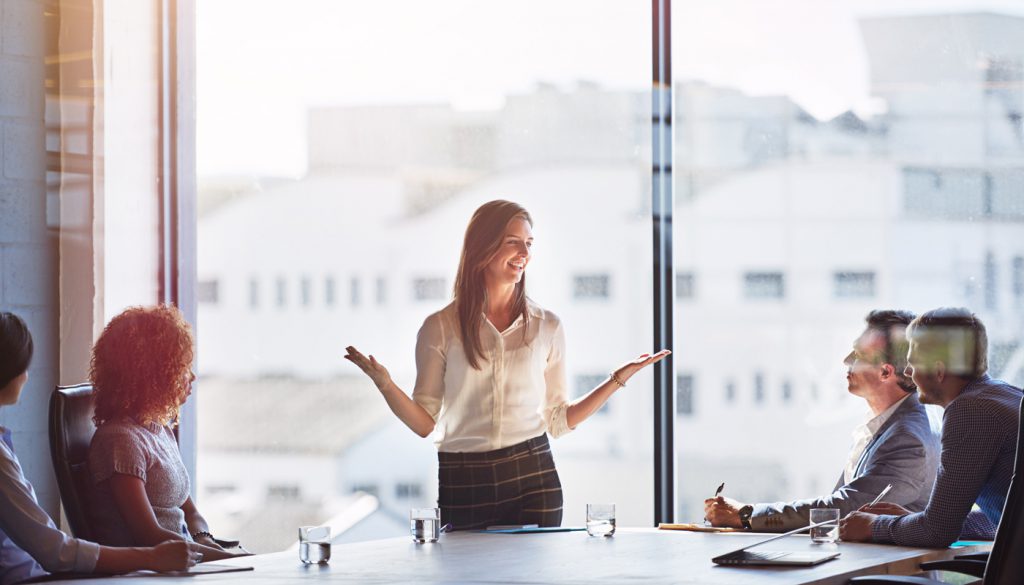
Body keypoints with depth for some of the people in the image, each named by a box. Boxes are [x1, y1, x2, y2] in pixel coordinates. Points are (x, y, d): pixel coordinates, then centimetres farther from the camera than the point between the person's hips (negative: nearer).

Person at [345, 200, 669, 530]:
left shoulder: (547, 326, 7)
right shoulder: (440, 329, 1)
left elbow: (557, 421, 10)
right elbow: (425, 424, 0)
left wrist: (619, 378, 7)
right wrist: (383, 382, -15)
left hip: (533, 477, 1)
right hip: (463, 485, -1)